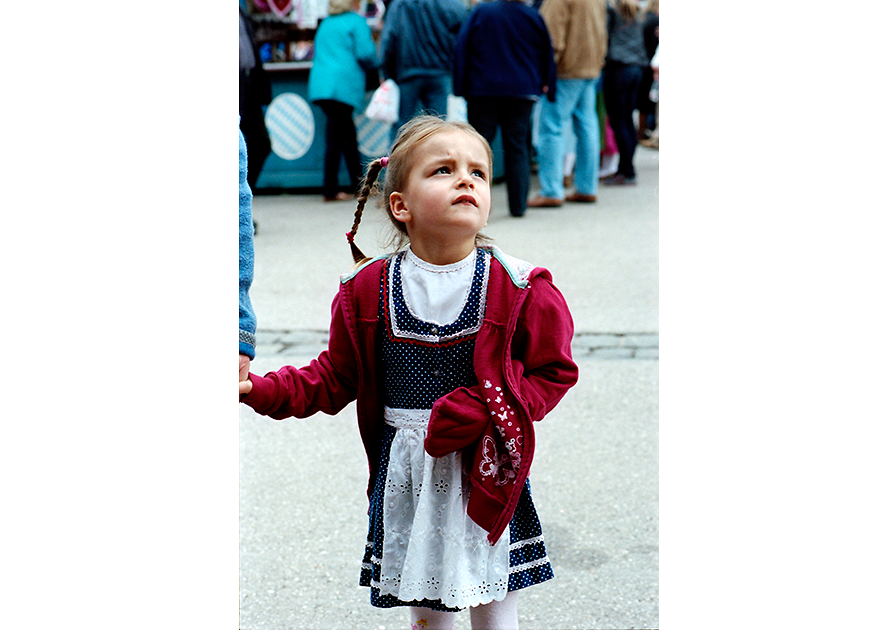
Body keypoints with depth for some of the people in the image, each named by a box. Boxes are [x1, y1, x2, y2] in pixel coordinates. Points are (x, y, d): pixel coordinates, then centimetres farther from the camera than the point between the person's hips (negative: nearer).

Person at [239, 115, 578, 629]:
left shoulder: (518, 289, -9)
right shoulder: (369, 290, -3)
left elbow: (553, 373, -3)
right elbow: (336, 376, 6)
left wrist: (483, 412, -18)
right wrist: (263, 391, -8)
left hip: (485, 470, -1)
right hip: (406, 470, 2)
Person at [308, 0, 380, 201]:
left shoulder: (325, 24, 20)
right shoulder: (357, 21, -1)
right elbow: (365, 53, -11)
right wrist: (375, 62, 11)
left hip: (319, 84, 7)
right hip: (343, 85, -7)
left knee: (349, 134, 15)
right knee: (335, 137, -6)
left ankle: (360, 184, 19)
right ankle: (330, 190, -5)